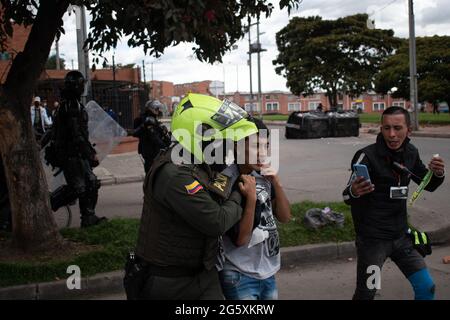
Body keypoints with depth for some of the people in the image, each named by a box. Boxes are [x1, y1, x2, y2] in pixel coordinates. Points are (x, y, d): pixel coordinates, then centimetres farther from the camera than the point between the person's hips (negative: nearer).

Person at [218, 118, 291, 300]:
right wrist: (251, 198, -29)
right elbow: (240, 239, -20)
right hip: (241, 277, -6)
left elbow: (285, 218, 4)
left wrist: (276, 183, -10)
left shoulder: (263, 176, -2)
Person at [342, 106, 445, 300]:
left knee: (426, 288, 10)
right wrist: (353, 192, -41)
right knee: (366, 294, 1)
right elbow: (347, 197, -16)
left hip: (401, 236, 6)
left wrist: (438, 174, -10)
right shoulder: (367, 156, -16)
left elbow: (429, 185, 14)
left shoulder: (411, 153, 1)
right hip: (373, 239, -5)